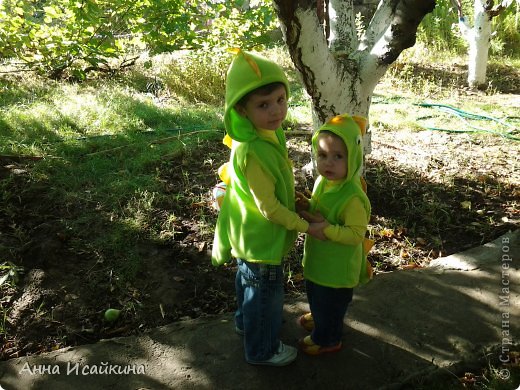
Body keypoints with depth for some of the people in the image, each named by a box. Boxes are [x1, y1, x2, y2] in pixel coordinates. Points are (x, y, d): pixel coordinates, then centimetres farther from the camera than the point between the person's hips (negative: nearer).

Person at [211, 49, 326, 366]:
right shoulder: (252, 151, -34)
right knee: (266, 293, 12)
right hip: (261, 238, -9)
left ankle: (246, 322, 57)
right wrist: (306, 226, -16)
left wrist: (294, 201, 12)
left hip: (252, 235, 9)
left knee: (249, 280, 30)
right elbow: (268, 207, -26)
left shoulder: (270, 132, -6)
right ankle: (263, 349, 37)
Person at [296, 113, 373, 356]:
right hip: (318, 259, 8)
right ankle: (319, 317, 61)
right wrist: (307, 205, -9)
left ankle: (326, 339, 42)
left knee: (330, 304, 16)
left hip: (337, 267, -8)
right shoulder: (322, 181, -6)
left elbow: (356, 234, -29)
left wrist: (326, 228, -35)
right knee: (315, 295, 32)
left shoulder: (352, 197, -32)